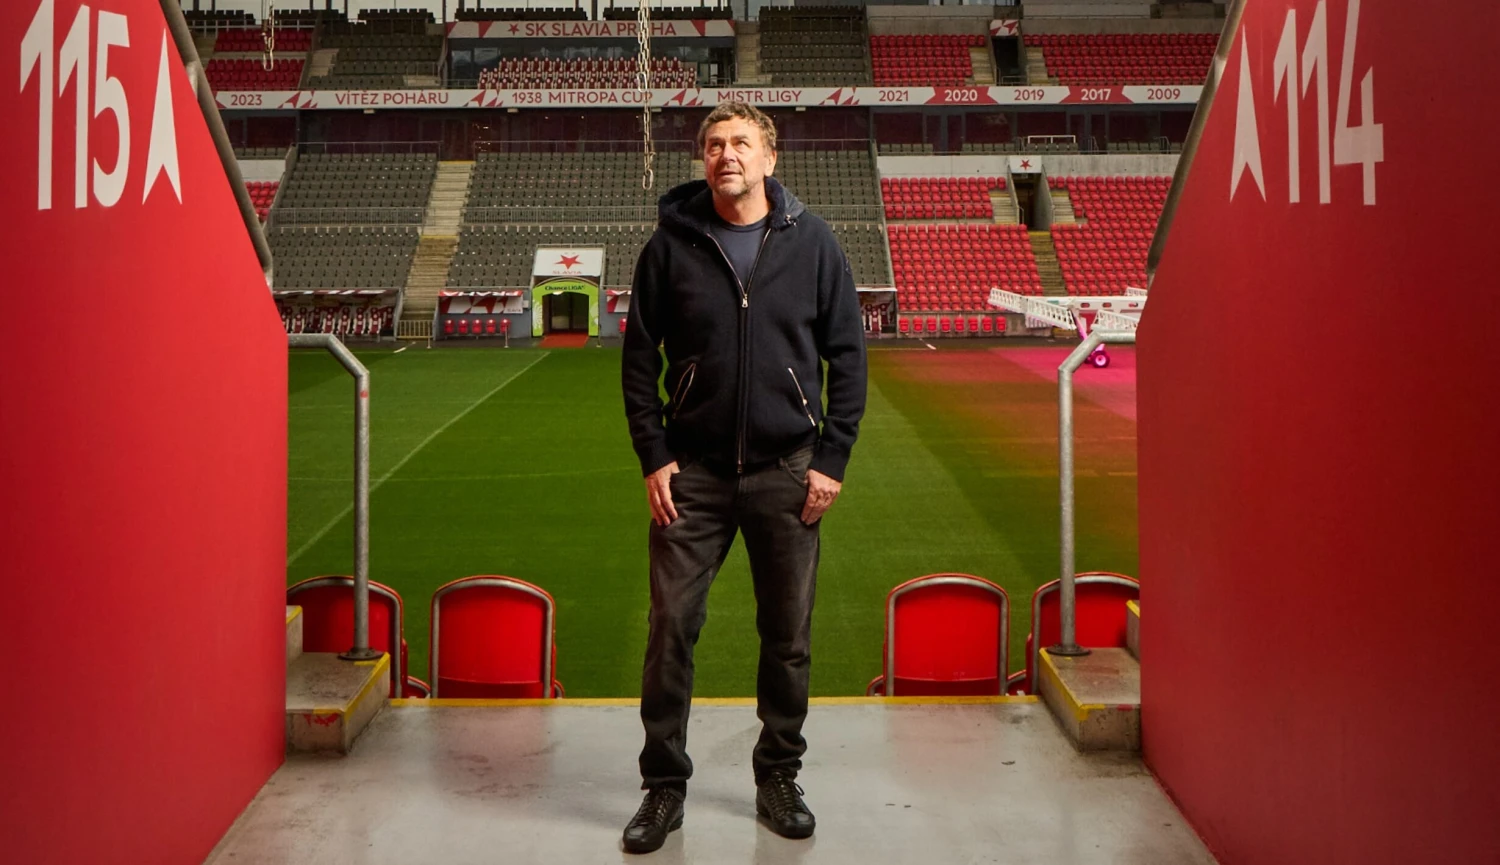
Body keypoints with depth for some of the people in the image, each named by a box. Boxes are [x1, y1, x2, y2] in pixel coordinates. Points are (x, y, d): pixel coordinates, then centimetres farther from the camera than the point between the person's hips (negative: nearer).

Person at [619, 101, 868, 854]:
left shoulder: (812, 243, 1)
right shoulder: (671, 245, 1)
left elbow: (846, 356, 2)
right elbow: (639, 359, 4)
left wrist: (832, 460, -4)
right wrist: (653, 458, -4)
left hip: (787, 472, 0)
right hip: (693, 473, 0)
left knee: (789, 636, 8)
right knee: (671, 628, 1)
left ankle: (779, 779, 26)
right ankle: (663, 785, 16)